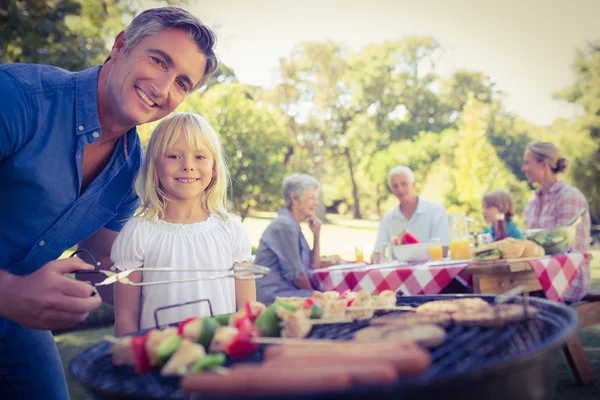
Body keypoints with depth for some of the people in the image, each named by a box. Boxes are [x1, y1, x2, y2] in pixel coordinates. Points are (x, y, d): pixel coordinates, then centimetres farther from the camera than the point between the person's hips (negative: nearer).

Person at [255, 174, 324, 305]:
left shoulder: (293, 226, 16)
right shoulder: (284, 225, -14)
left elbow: (314, 266, 15)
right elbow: (295, 273, -15)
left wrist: (316, 234, 7)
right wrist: (314, 293, 0)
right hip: (274, 296, -9)